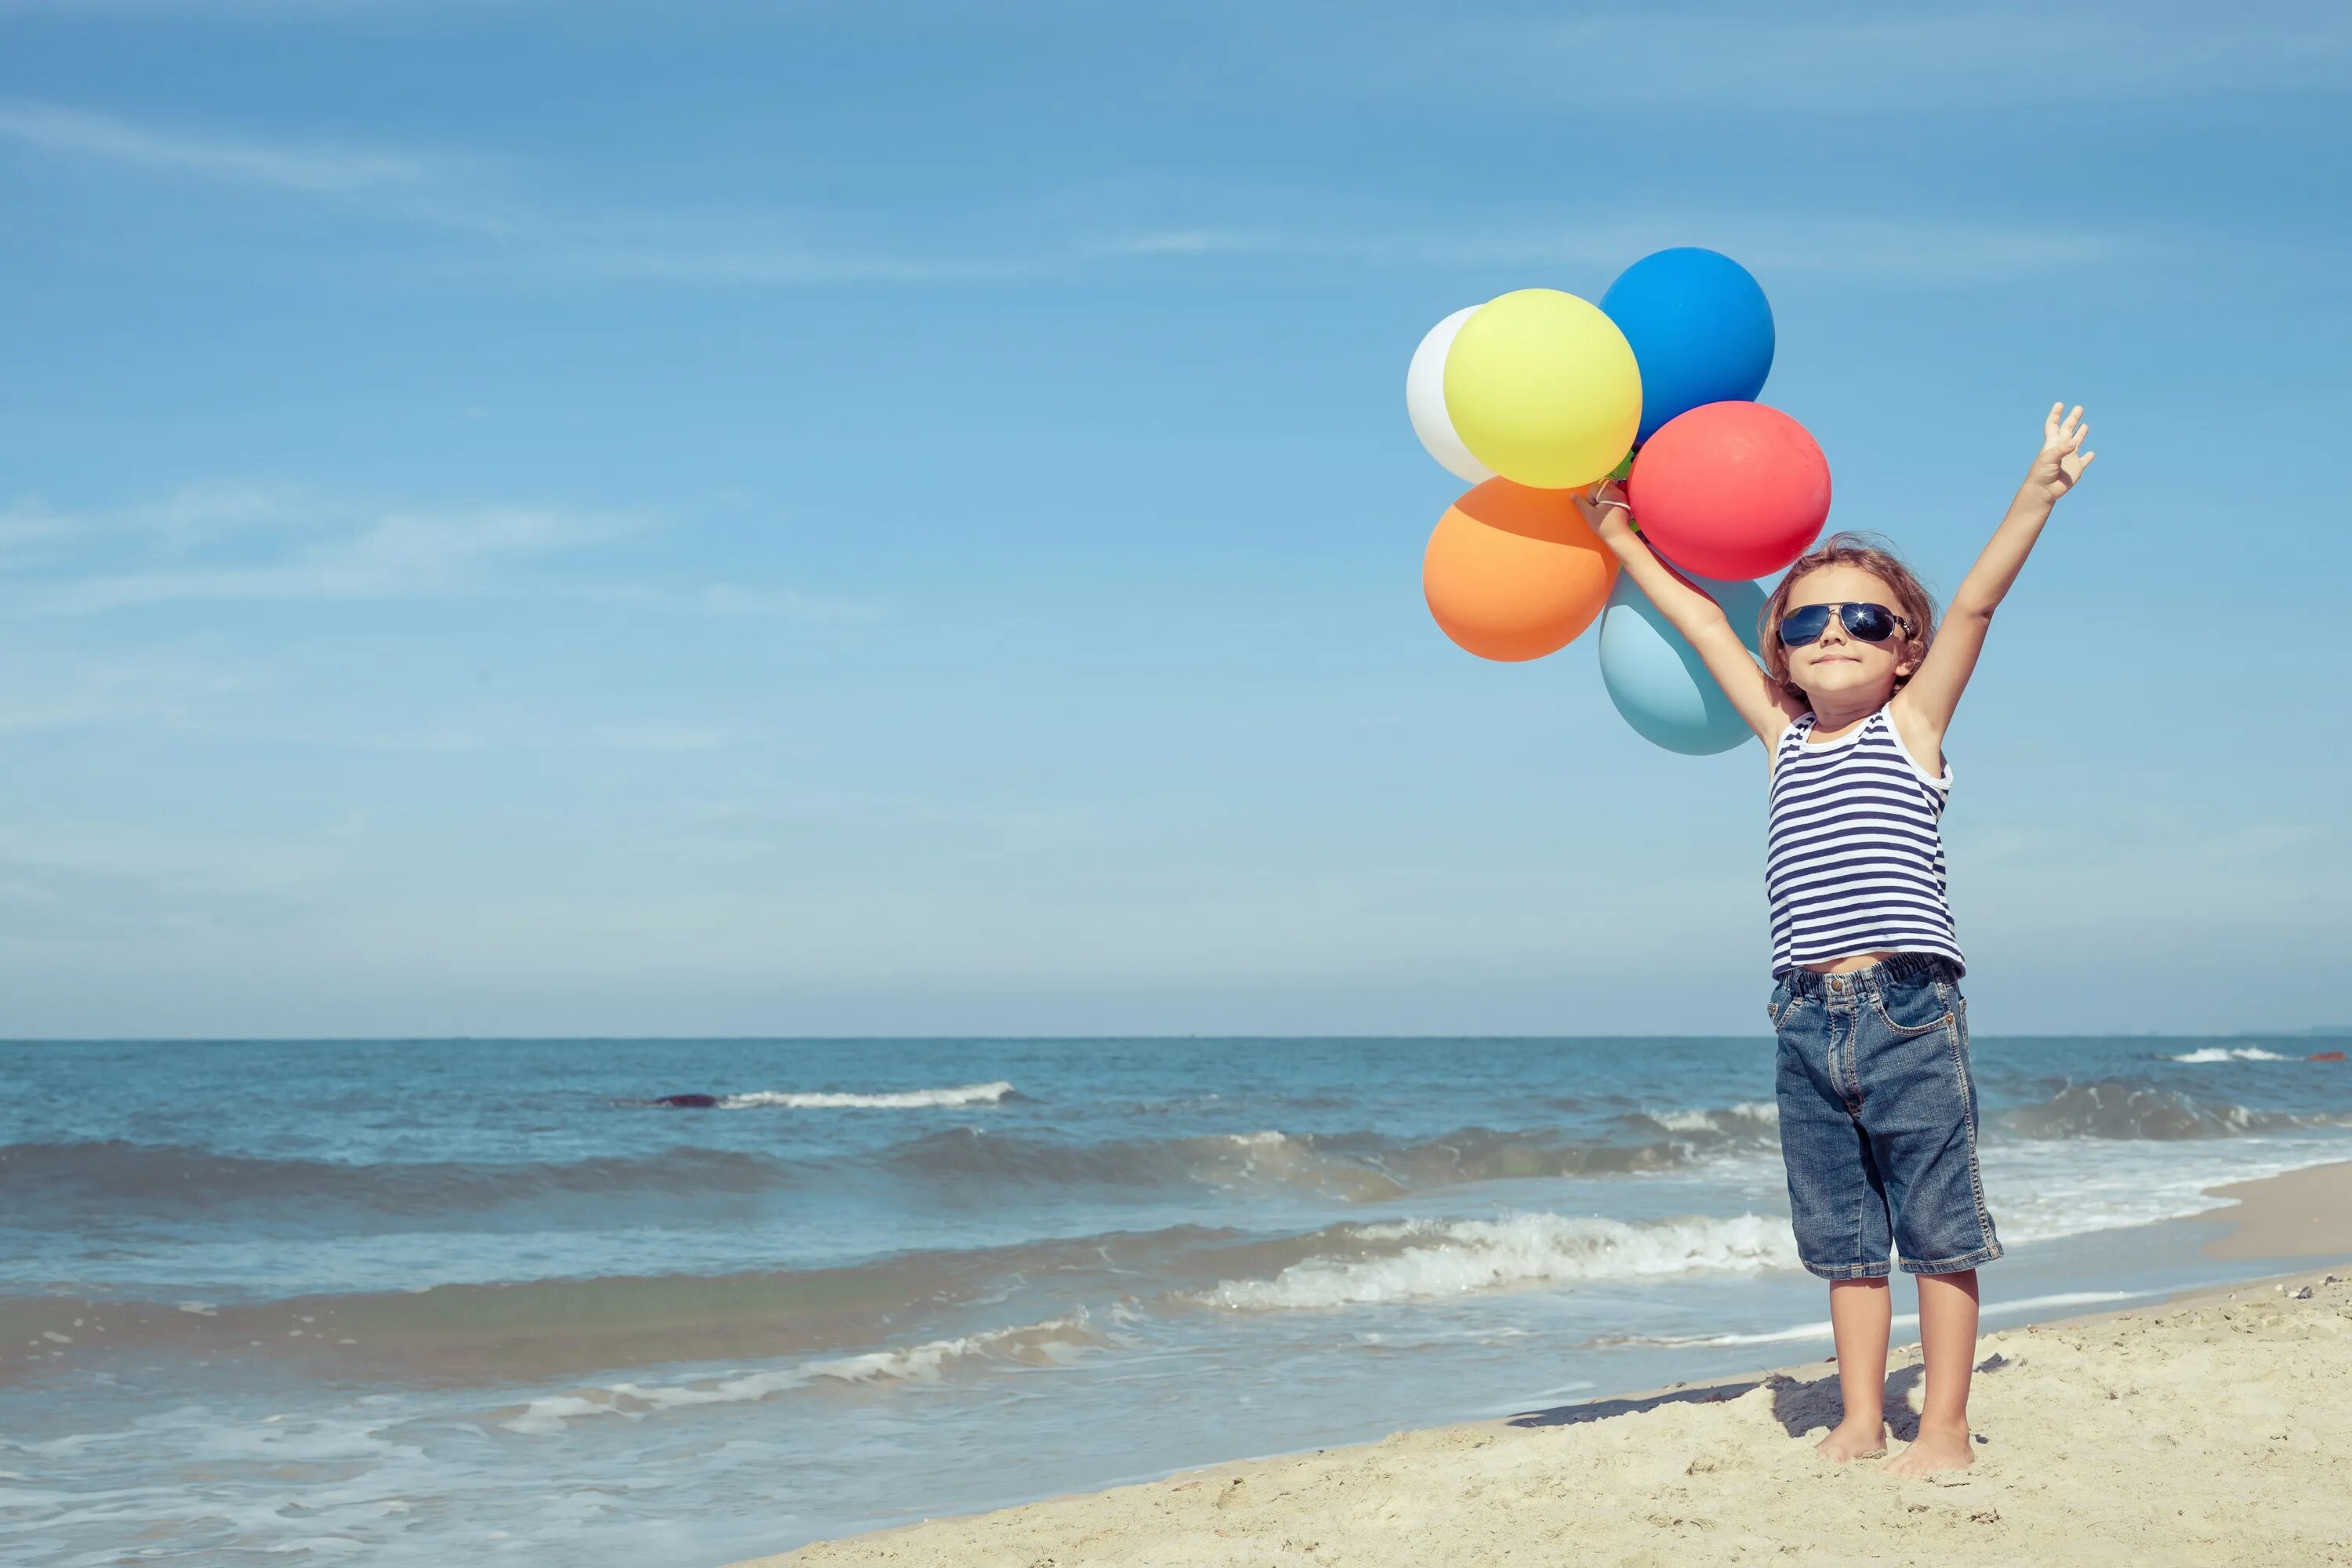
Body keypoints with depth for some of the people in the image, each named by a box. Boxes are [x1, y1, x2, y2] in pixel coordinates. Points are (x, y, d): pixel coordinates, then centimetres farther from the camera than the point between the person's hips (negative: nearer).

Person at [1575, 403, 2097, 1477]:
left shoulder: (1913, 722, 4)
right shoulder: (1784, 737, 14)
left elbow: (1976, 602, -3)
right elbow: (1705, 626, 19)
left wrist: (2039, 491, -8)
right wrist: (1622, 538, 23)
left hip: (1909, 1008, -4)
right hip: (1808, 1020, 4)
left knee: (1938, 1228, 2)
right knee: (1845, 1237, 11)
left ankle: (1944, 1428, 9)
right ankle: (1860, 1422, 19)